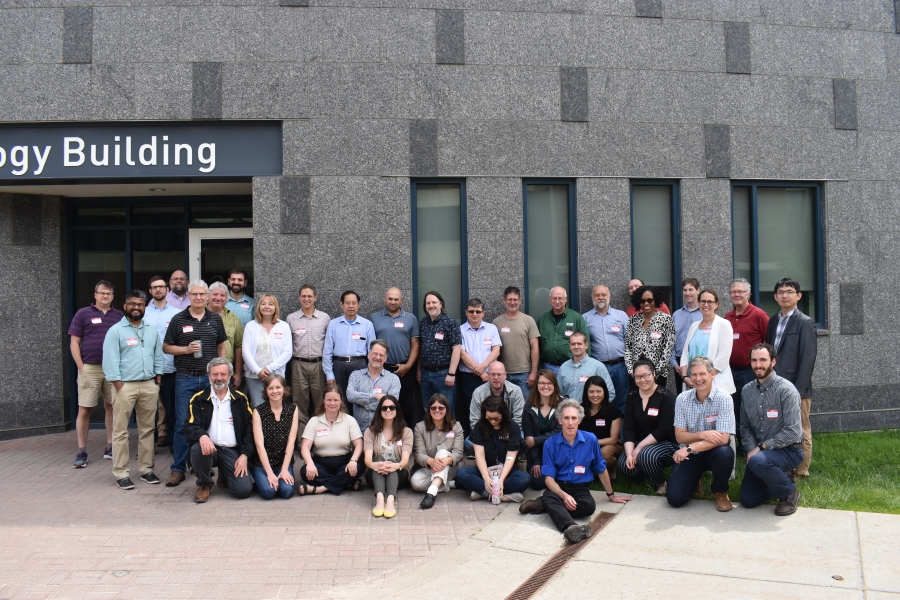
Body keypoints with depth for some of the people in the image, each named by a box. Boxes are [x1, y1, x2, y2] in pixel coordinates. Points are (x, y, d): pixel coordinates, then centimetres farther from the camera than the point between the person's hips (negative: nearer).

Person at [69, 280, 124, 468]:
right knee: (84, 410, -1)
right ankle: (81, 452, 6)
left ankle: (110, 448, 16)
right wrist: (81, 367, -6)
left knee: (111, 407, 7)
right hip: (90, 368, -2)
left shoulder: (119, 316, 11)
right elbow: (74, 343, 1)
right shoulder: (83, 314, 4)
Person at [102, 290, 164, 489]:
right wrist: (120, 388, -13)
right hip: (125, 385, -4)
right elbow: (110, 362, -7)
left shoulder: (152, 331, 13)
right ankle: (121, 473, 4)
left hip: (149, 385, 5)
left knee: (147, 429, 9)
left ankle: (146, 469, 17)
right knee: (120, 432, -1)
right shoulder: (115, 331, -2)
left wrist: (157, 383, 6)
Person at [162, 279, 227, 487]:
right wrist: (186, 349, -12)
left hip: (210, 377, 2)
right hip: (185, 378, -2)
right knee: (182, 424, 0)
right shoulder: (178, 319, 2)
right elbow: (166, 347, 5)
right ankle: (178, 469, 7)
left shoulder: (215, 319, 8)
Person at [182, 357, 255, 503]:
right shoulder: (198, 399, 5)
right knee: (197, 449, -37)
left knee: (244, 490, -20)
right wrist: (202, 436, -28)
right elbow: (189, 427, -5)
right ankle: (204, 485, -5)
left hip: (233, 451, 0)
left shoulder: (241, 399, 8)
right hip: (209, 448, 0)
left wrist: (244, 455, -6)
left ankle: (225, 474, 18)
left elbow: (249, 430, 7)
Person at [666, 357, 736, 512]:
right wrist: (702, 435, -24)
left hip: (714, 452, -2)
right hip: (690, 455, 2)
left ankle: (721, 492, -5)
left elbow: (722, 439, -23)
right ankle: (696, 479, 22)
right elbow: (680, 436, -5)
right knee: (674, 498, -14)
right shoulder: (682, 399, -5)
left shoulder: (723, 399, -15)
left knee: (724, 453, -37)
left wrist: (689, 448, -29)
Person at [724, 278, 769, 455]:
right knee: (736, 411, 13)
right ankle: (742, 446, 25)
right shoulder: (727, 317, 9)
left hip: (751, 371, -6)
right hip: (731, 371, 6)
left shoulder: (758, 315, -9)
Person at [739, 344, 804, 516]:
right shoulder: (747, 390, 1)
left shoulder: (786, 390, -18)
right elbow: (745, 426, 4)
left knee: (758, 461, -36)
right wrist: (752, 449, -13)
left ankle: (789, 492, -7)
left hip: (788, 450, -6)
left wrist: (763, 447, -19)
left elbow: (792, 432, -22)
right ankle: (778, 479, 28)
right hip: (760, 451, 6)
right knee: (748, 500, 1)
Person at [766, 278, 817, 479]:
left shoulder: (805, 323, -7)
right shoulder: (773, 320, 12)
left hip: (796, 388, -6)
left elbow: (808, 359, -11)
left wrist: (799, 390, -16)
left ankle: (801, 472, 16)